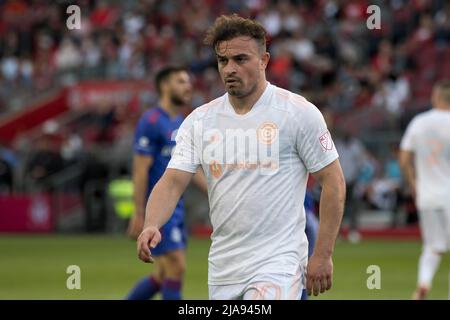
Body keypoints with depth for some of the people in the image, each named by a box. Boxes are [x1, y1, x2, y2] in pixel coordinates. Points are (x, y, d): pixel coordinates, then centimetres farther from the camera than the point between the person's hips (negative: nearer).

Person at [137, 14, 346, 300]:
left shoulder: (299, 112, -6)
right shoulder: (200, 120, 6)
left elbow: (333, 182, -3)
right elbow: (173, 181, -1)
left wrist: (323, 255, -7)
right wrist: (151, 226, -22)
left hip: (277, 264, -5)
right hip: (222, 265, 5)